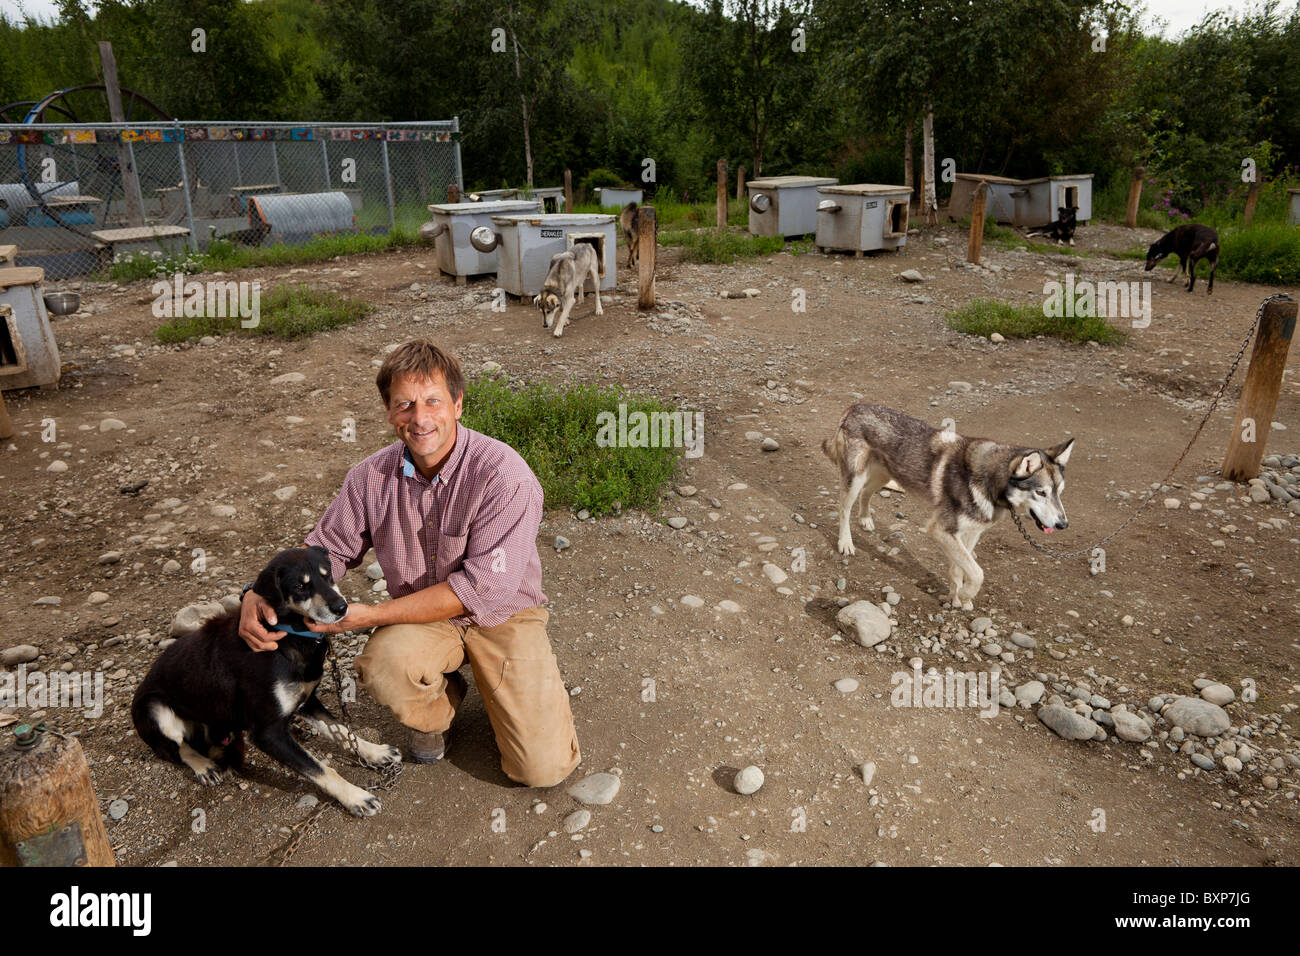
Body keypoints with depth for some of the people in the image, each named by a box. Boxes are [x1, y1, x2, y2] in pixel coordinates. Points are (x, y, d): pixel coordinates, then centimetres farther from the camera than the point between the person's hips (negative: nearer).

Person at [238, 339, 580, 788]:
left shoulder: (504, 475, -25)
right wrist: (260, 595, -14)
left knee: (541, 768, -13)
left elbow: (483, 588, -26)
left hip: (502, 615, -3)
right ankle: (437, 705, 5)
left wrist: (373, 614, -25)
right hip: (419, 616, 3)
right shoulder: (372, 476, -8)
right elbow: (327, 548, 5)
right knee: (384, 667, -33)